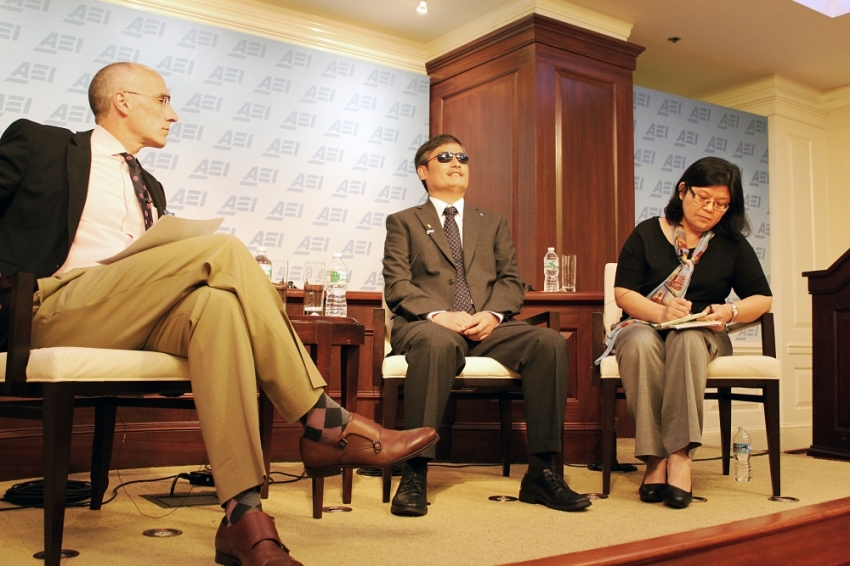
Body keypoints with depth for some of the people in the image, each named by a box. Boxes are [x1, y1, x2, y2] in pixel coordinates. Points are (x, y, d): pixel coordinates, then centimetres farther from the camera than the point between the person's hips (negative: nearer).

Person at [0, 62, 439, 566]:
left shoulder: (149, 188, 28)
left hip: (134, 316, 5)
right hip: (57, 311, -5)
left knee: (217, 303, -31)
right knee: (223, 250, -24)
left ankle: (244, 516, -38)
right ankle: (325, 423, -25)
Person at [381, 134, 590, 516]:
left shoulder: (494, 224, 26)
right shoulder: (403, 222, 16)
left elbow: (511, 281, 14)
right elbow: (397, 284, 2)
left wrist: (492, 315, -9)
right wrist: (439, 314, -17)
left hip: (487, 326, 3)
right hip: (427, 325, -3)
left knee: (550, 341, -25)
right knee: (438, 343, -40)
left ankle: (541, 472, -21)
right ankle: (414, 474, -33)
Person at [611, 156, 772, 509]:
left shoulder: (732, 245, 12)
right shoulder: (647, 234, 5)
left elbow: (762, 298, 7)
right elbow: (622, 293, -3)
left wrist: (729, 311, -15)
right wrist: (660, 311, -22)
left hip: (703, 334, 1)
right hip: (644, 326, -1)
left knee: (687, 339, -37)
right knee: (640, 343, -38)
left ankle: (680, 454, -41)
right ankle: (654, 457, -38)